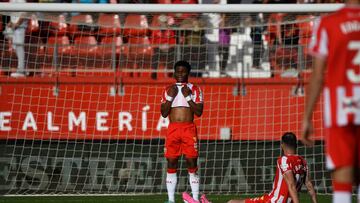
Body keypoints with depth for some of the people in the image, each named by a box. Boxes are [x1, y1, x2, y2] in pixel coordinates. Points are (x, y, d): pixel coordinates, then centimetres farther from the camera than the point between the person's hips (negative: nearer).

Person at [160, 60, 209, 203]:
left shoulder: (195, 90, 6)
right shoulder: (168, 90, 12)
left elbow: (199, 112, -3)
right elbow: (164, 113, 6)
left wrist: (188, 97, -12)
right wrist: (170, 97, -6)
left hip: (189, 129, -2)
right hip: (173, 129, 2)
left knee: (192, 163, -5)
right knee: (171, 163, -1)